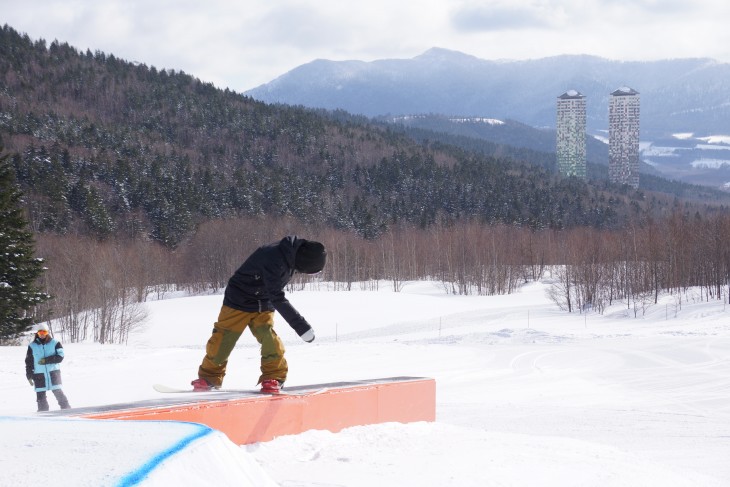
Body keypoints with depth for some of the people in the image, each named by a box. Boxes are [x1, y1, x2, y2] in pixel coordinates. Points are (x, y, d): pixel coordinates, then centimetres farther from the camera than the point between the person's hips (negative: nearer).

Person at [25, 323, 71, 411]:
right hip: (39, 374, 2)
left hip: (53, 372, -2)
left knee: (58, 392, -6)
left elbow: (60, 357, -8)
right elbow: (28, 362, 11)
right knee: (40, 395, 1)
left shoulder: (55, 343, 1)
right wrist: (29, 376, 6)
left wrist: (46, 360, -17)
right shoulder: (32, 346, 7)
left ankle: (67, 410, 1)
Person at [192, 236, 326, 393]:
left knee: (270, 340, -11)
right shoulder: (274, 259, -35)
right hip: (239, 303, -6)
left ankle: (274, 376, 1)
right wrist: (301, 325, -38)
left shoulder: (291, 252, -9)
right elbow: (277, 298, -36)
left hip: (263, 305, 6)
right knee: (224, 339, -2)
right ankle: (210, 377, 13)